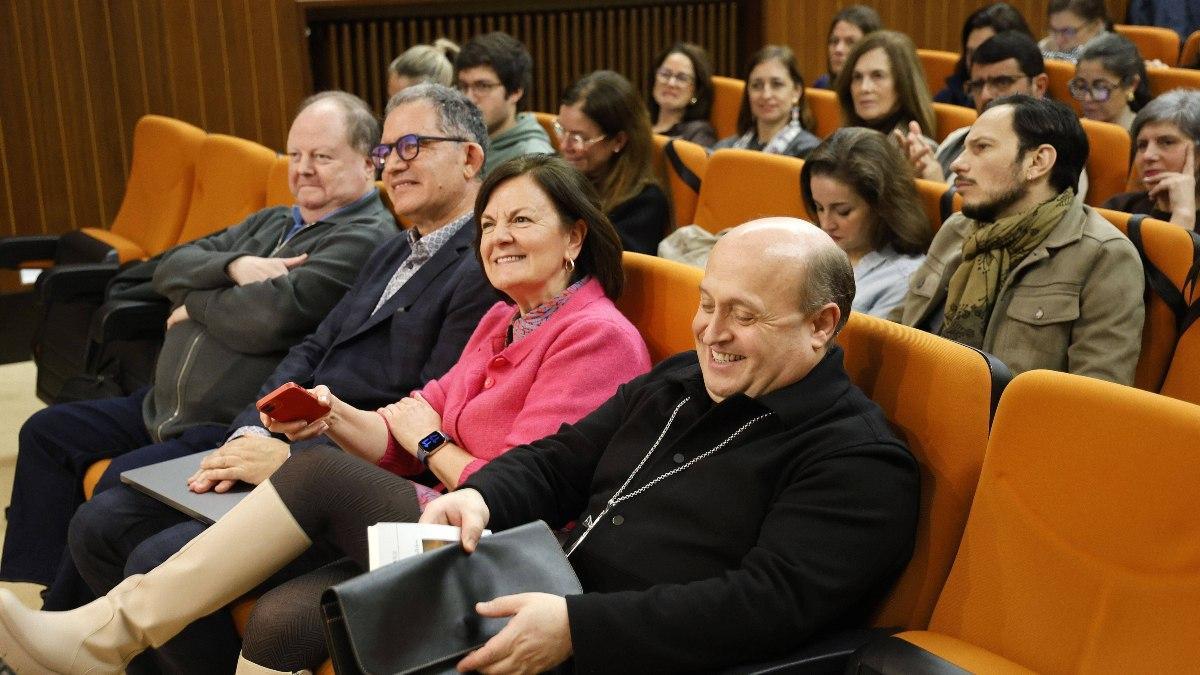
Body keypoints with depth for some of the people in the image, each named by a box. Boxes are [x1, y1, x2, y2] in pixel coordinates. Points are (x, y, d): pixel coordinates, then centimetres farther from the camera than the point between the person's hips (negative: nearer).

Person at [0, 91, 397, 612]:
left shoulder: (366, 239, -12)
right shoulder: (270, 223, 18)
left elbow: (271, 316, -26)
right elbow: (169, 271, 10)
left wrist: (196, 305, -6)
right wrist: (233, 266, -11)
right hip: (162, 408, 10)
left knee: (121, 484, -26)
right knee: (46, 432, 12)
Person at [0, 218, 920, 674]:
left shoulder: (859, 464, -11)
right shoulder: (679, 384, 13)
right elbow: (557, 462, 16)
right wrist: (479, 496, -6)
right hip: (540, 588, 8)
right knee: (326, 467, -1)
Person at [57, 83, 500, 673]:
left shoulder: (485, 268, -11)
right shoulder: (390, 254, 21)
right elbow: (310, 353, 15)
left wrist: (290, 457, -18)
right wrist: (252, 435, -3)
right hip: (287, 448, 9)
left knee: (163, 560, -23)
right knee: (99, 525, 1)